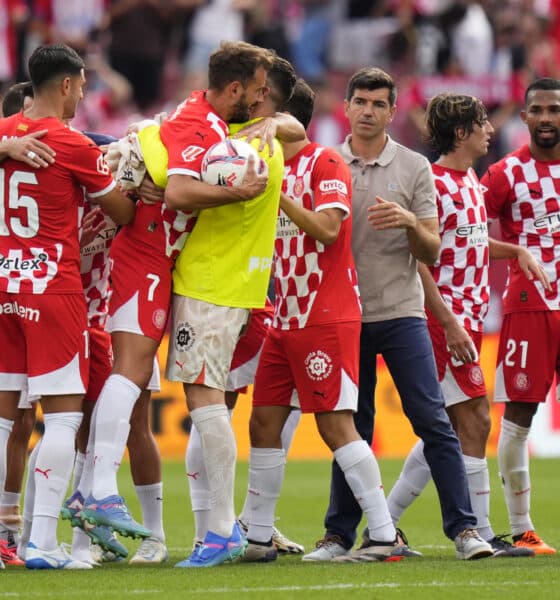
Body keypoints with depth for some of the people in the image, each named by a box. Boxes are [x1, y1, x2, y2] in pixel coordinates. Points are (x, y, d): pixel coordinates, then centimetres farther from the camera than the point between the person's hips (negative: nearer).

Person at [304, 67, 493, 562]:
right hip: (344, 313, 1)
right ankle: (340, 533, 13)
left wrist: (410, 222, -19)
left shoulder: (415, 168, 3)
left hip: (401, 312, -1)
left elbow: (431, 253, 0)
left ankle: (463, 528, -6)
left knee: (433, 421, -7)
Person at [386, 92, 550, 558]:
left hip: (469, 317, 9)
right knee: (475, 419, -8)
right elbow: (417, 261, -17)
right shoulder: (432, 184, -14)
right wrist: (449, 323, -21)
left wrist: (517, 251, 12)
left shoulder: (471, 180, 15)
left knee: (446, 429, 9)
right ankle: (482, 534, -2)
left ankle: (385, 522, 13)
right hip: (446, 318, -9)